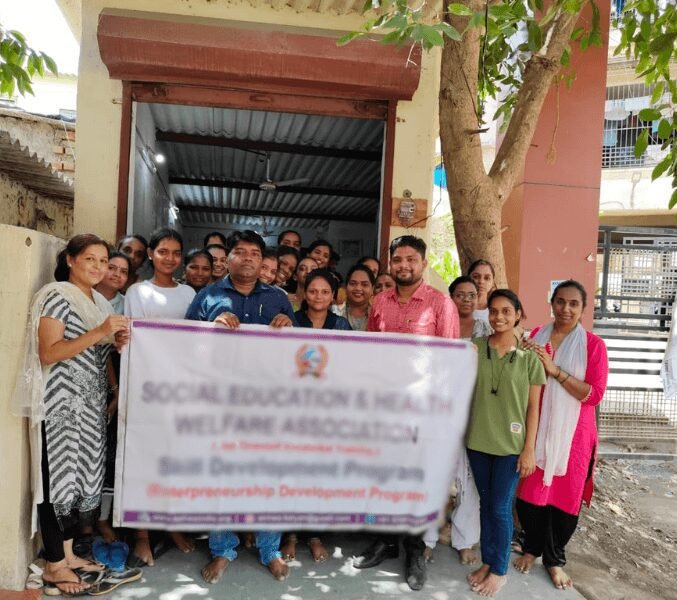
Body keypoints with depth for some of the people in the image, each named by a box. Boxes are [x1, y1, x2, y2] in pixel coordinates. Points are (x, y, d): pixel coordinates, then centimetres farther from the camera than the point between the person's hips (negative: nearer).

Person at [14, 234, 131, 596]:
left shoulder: (100, 302, 14)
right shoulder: (56, 296, -10)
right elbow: (48, 353, -19)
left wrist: (118, 341, -1)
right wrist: (99, 333, -25)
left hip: (90, 405, 8)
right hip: (60, 405, -8)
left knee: (83, 476, 12)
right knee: (59, 478, -1)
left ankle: (67, 553, 26)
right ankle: (54, 566, 12)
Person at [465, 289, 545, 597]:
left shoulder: (529, 356, -6)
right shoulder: (475, 347, -1)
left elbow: (533, 406, -3)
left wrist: (529, 449, -6)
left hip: (511, 444, -2)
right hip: (478, 440, 3)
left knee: (500, 508, 5)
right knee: (485, 504, 15)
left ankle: (500, 570, 24)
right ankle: (487, 562, 32)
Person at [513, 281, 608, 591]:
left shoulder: (593, 345, -5)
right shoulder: (536, 336, 4)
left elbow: (594, 394, -12)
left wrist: (555, 371, -20)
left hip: (572, 433, -2)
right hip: (535, 429, 2)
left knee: (565, 496, 8)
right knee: (530, 492, 8)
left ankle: (554, 558, 30)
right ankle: (531, 547, 33)